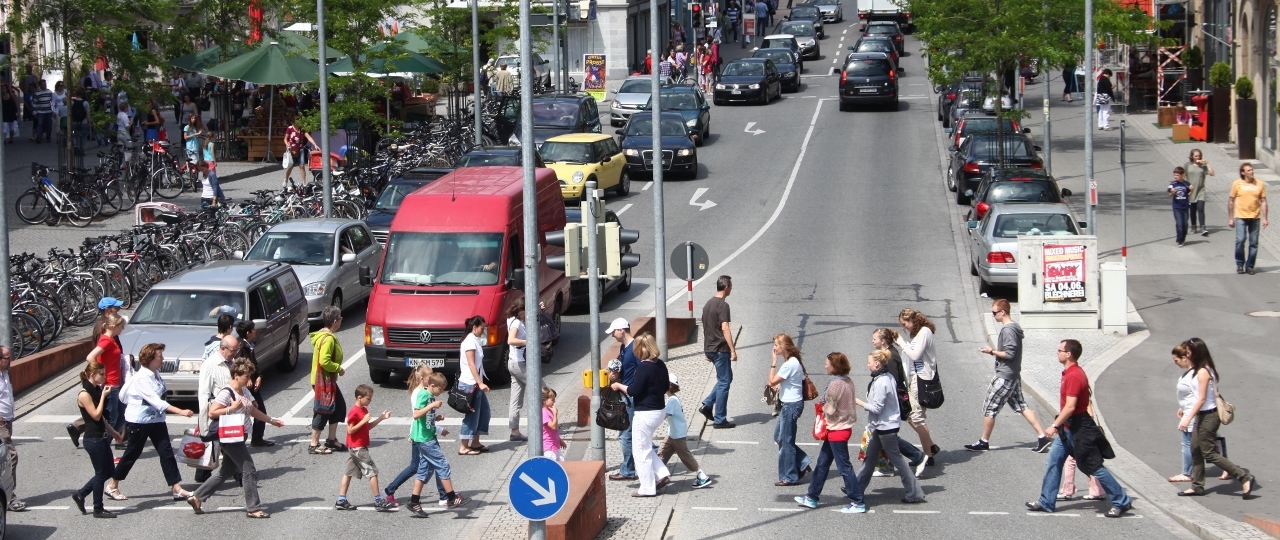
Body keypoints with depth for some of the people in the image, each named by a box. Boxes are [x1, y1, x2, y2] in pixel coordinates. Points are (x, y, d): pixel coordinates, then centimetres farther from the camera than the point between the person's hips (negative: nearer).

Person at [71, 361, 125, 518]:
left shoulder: (96, 391, 10)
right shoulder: (84, 394, -17)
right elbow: (96, 415, -21)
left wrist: (114, 432, 22)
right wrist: (103, 396, -20)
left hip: (102, 437, 9)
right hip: (93, 439, -9)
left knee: (109, 470, 14)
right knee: (101, 473, -1)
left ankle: (80, 494, 23)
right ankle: (98, 509, 11)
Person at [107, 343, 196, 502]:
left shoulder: (156, 374, 4)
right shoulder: (141, 378, -22)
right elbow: (156, 400, -29)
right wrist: (180, 411, -35)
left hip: (156, 419, 7)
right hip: (138, 421, -7)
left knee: (166, 452, -1)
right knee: (132, 453, 4)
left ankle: (177, 488, -2)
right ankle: (112, 486, 20)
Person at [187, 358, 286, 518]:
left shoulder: (244, 391, 11)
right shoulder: (226, 393, -18)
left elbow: (253, 411, 23)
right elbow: (212, 413, -21)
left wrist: (271, 420, 24)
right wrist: (232, 408, -24)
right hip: (230, 438, -10)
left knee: (226, 471, 16)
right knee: (249, 471, -6)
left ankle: (197, 498, 23)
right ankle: (253, 508, 2)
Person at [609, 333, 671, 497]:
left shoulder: (643, 367, -20)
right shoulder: (661, 364, 4)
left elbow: (633, 391, -19)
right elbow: (666, 386, 14)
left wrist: (619, 386, -4)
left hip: (645, 414, -9)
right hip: (659, 411, 9)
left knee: (641, 450, 3)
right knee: (646, 447, 24)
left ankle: (647, 488, 9)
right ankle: (662, 474, 16)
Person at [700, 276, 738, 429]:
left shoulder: (708, 304, 12)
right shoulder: (723, 305, -15)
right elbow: (725, 328, -22)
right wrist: (733, 350, -21)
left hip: (710, 349, 9)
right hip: (720, 349, -9)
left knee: (726, 378, 20)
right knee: (724, 382, -2)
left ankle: (707, 405, 12)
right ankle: (720, 420, 0)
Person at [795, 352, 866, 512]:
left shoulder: (835, 384, -23)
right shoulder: (848, 381, 4)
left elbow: (830, 409, -20)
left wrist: (822, 406, 0)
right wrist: (825, 405, 3)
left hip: (836, 430, -10)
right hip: (844, 426, 10)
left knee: (844, 466, -1)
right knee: (822, 462, 17)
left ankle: (858, 503, 5)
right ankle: (812, 497, 26)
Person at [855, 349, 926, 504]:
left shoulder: (881, 382, -23)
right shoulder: (888, 377, 6)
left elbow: (876, 408, -23)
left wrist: (858, 402, -11)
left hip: (886, 427, -10)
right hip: (881, 426, 10)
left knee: (896, 459, -2)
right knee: (870, 456, 17)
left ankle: (915, 494, 3)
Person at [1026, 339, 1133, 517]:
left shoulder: (1074, 376, -22)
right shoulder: (1070, 373, 10)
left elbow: (1070, 407, -27)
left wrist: (1055, 426, -22)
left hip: (1078, 430, -10)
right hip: (1068, 429, 10)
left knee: (1094, 467, -3)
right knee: (1053, 461, 9)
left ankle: (1121, 502, 6)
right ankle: (1046, 502, 14)